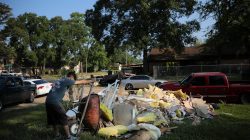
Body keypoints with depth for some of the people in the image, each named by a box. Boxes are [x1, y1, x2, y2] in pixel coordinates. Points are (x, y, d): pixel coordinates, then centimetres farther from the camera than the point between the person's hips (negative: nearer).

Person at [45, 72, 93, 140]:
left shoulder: (59, 80, 24)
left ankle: (57, 135, 31)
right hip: (55, 102, -8)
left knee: (53, 119, 19)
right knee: (64, 119, 3)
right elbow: (81, 82, 4)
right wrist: (90, 81, 18)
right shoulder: (67, 80, -1)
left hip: (48, 101, 9)